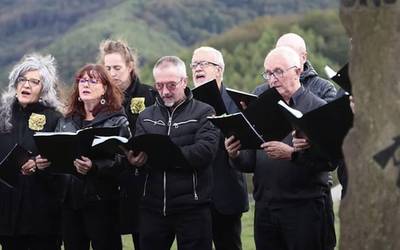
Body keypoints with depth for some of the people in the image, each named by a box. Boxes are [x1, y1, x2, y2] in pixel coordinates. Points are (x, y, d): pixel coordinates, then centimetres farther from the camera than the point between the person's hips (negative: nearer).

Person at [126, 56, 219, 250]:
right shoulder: (146, 116, 14)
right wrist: (135, 158, -23)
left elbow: (205, 151, -16)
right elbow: (137, 152, 2)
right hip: (153, 206, 4)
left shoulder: (203, 113, 0)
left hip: (192, 207, -4)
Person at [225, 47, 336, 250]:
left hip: (303, 209, -5)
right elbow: (251, 163, 13)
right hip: (264, 209, 5)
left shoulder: (317, 108, -3)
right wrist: (236, 156, -8)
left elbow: (330, 159, -15)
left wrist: (292, 154, -25)